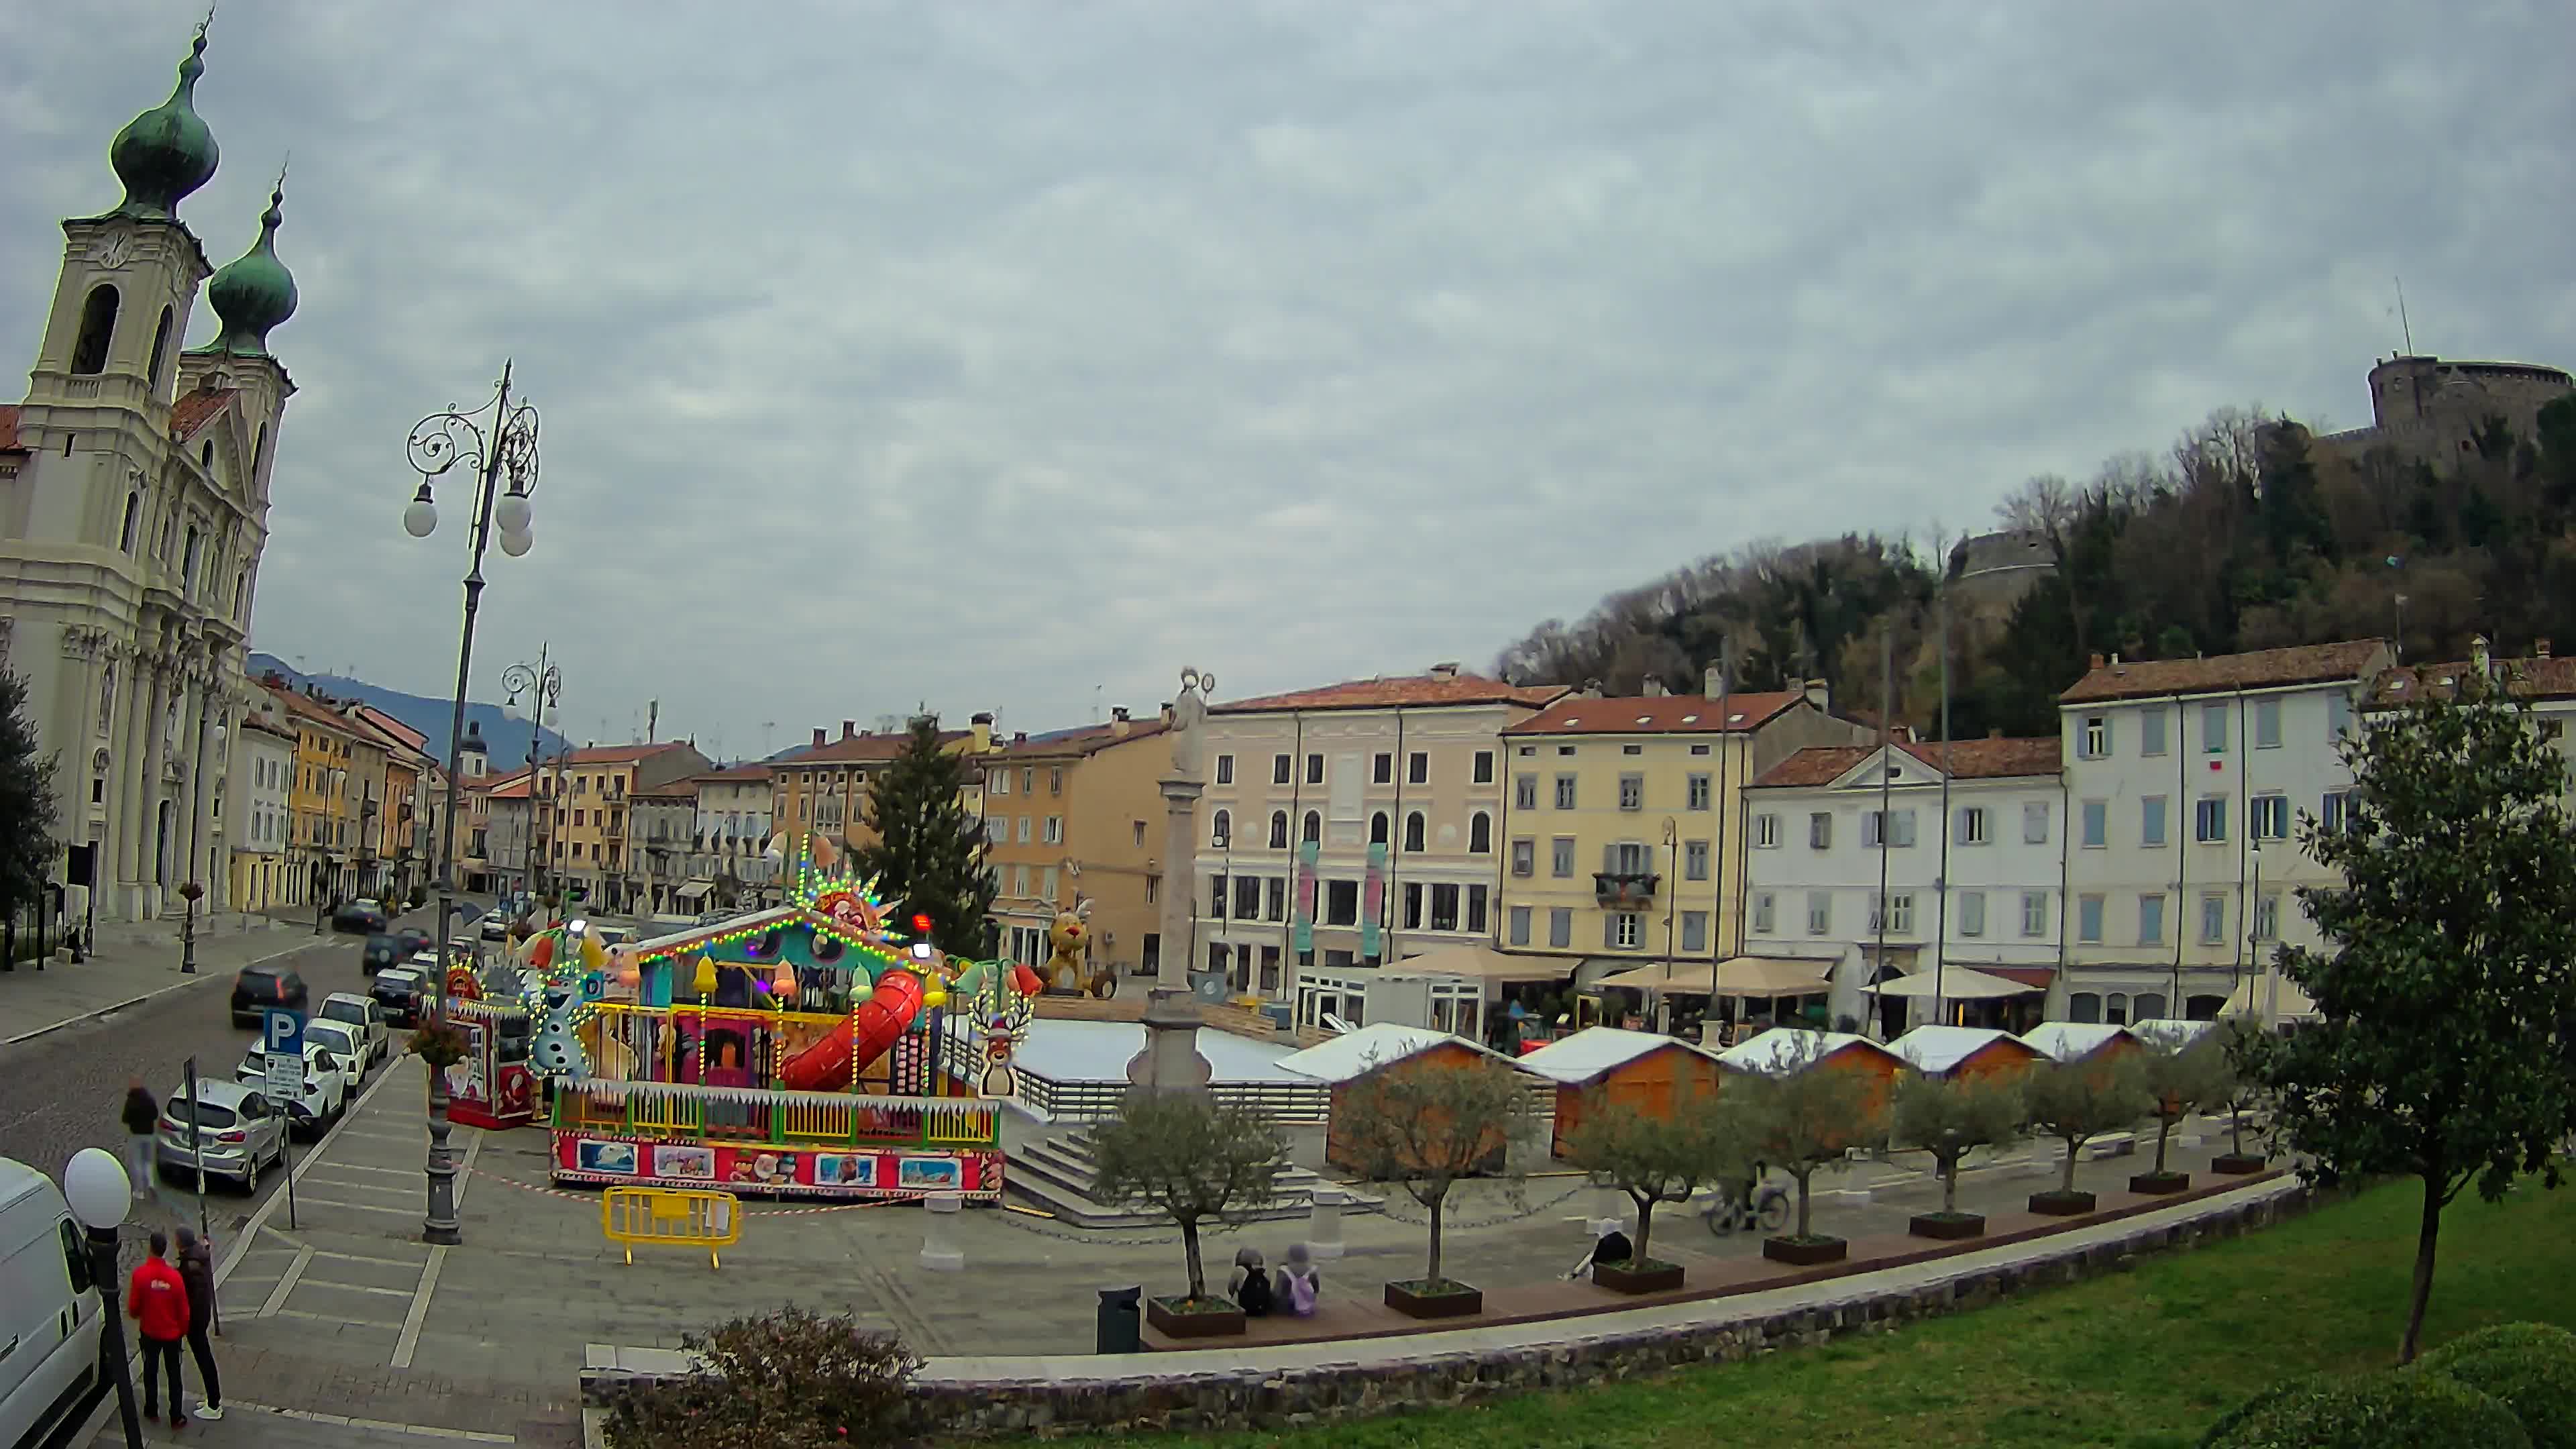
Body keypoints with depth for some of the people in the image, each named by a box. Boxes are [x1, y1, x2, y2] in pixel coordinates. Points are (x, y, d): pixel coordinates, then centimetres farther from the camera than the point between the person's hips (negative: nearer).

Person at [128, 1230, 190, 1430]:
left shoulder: (140, 1274, -20)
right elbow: (183, 1309, -10)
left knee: (150, 1371, 22)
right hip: (172, 1333, 0)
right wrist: (184, 1330, 8)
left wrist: (136, 1315, 15)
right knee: (174, 1374, 12)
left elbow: (133, 1307, -10)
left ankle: (152, 1410, 35)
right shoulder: (174, 1276, -19)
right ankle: (176, 1417, 17)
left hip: (149, 1332, 1)